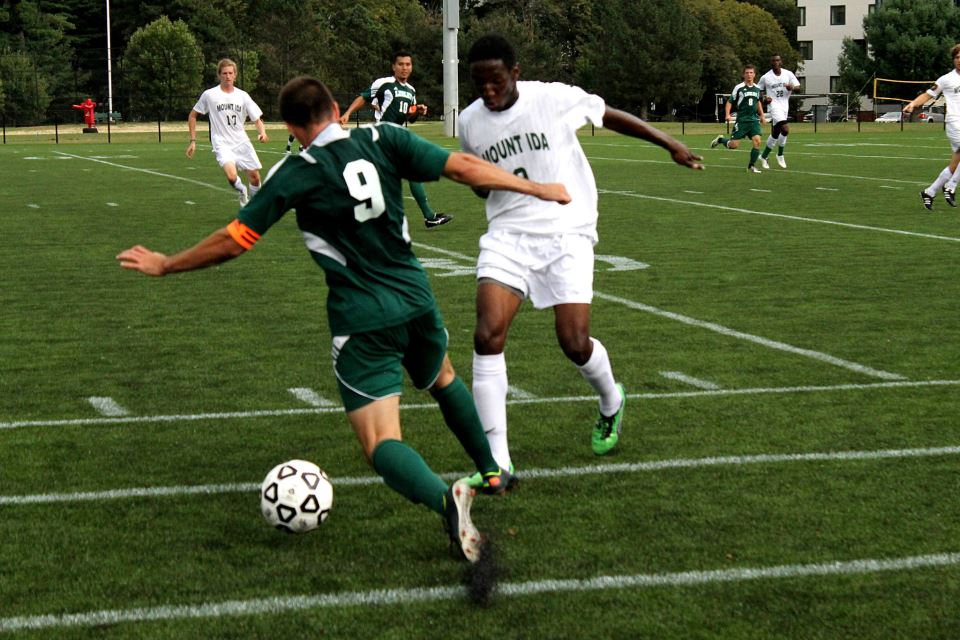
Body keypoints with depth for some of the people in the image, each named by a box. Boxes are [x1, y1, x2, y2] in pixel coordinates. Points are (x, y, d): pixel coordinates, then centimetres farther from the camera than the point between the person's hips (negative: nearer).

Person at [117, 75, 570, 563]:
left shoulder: (296, 173, -7)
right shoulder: (382, 141, 0)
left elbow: (233, 241, -5)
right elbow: (464, 168, -2)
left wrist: (163, 265, 9)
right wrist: (537, 188, 9)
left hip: (361, 321, -5)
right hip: (416, 300, 5)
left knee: (381, 443, -6)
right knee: (443, 379, 35)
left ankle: (445, 498, -34)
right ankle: (492, 472, 46)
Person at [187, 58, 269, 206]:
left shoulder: (243, 96, 3)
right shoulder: (209, 95, -4)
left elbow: (257, 119, 5)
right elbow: (192, 116, 7)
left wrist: (262, 132, -17)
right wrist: (193, 141, 2)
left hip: (242, 143, 3)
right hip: (222, 144, -3)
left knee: (255, 177, 1)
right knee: (232, 176, -25)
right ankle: (242, 191, 9)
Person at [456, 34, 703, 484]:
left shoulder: (554, 98, -8)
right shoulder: (470, 122, 4)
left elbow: (610, 116, 7)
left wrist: (672, 146, 8)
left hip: (565, 234, -3)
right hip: (507, 236, 3)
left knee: (575, 343, -9)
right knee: (487, 336, -17)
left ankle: (611, 403, 29)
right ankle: (496, 460, -12)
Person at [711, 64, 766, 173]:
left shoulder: (757, 88, 9)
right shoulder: (739, 88, -6)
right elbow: (729, 102, -2)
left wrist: (762, 115, 24)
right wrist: (727, 115, -16)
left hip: (754, 120, 4)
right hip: (742, 120, -4)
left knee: (757, 141, -13)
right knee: (734, 145, -6)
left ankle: (751, 166, -1)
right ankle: (720, 139, 26)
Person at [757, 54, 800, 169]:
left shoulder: (788, 74, 2)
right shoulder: (765, 77, -4)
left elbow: (798, 86, 2)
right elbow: (758, 90, 7)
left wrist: (792, 87, -21)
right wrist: (764, 98, -12)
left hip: (785, 107, 5)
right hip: (774, 106, -5)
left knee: (775, 134, 10)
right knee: (785, 129, -22)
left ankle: (764, 156, 25)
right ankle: (780, 155, -4)